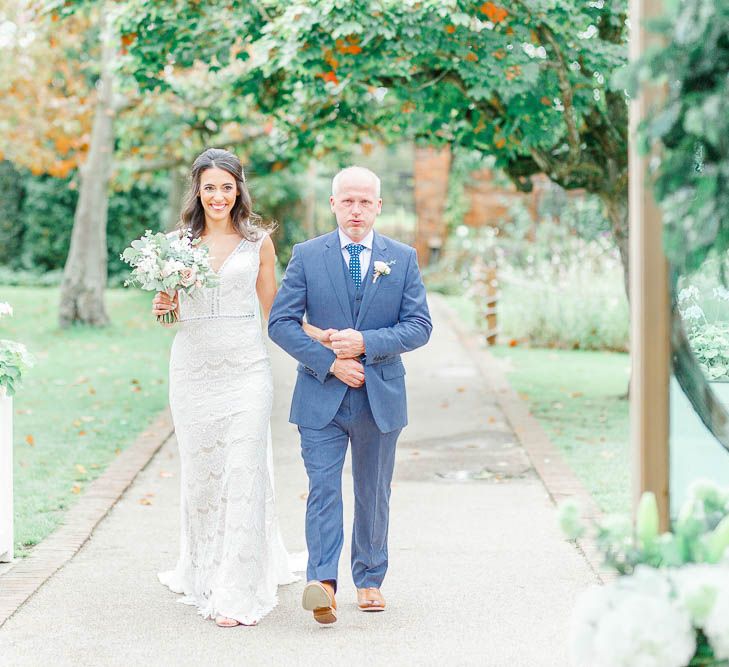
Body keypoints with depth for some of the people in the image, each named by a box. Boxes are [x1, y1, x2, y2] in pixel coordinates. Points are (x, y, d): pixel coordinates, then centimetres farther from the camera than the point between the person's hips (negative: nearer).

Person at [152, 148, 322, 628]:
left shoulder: (258, 241, 4)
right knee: (200, 472, 9)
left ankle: (238, 591, -4)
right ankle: (203, 569, 29)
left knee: (244, 473, -7)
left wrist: (323, 334, 1)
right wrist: (163, 306, -7)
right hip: (194, 367, 2)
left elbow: (272, 306, 10)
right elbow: (170, 304, 16)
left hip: (246, 367, -2)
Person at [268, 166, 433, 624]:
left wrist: (366, 343, -16)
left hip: (381, 396, 2)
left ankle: (370, 579, 26)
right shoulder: (307, 255, 1)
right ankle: (322, 582, -22)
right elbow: (280, 322, -3)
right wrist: (329, 362, -14)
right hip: (322, 395, -1)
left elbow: (420, 326, -2)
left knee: (374, 493, 12)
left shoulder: (403, 258, 4)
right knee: (323, 487, -13)